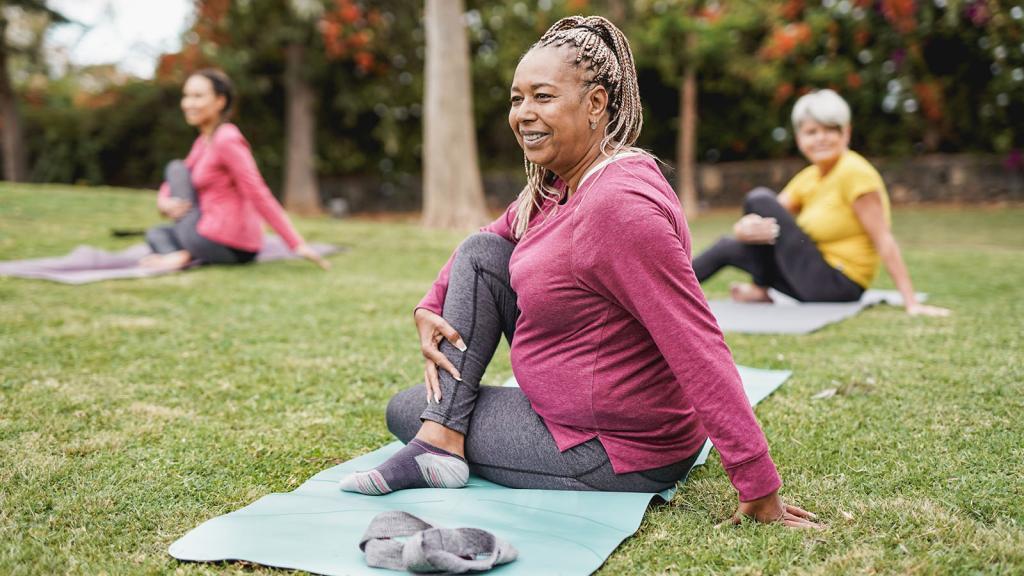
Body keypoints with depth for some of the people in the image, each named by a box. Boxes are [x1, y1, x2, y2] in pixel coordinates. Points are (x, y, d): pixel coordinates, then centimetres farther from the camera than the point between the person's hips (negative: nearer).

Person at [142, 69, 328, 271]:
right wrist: (164, 202, -5)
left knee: (176, 168, 5)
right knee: (155, 233, 28)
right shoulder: (203, 141, 15)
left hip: (221, 245, -9)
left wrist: (297, 244, -24)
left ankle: (183, 255, -5)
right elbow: (171, 186, 20)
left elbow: (259, 195, -20)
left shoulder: (227, 140, -14)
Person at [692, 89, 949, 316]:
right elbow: (742, 227, 1)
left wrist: (911, 303, -24)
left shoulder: (854, 171, -16)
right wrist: (747, 228, -24)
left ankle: (761, 290, 2)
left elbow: (884, 240, -20)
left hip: (837, 285, -9)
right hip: (818, 282, 9)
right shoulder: (807, 178, 8)